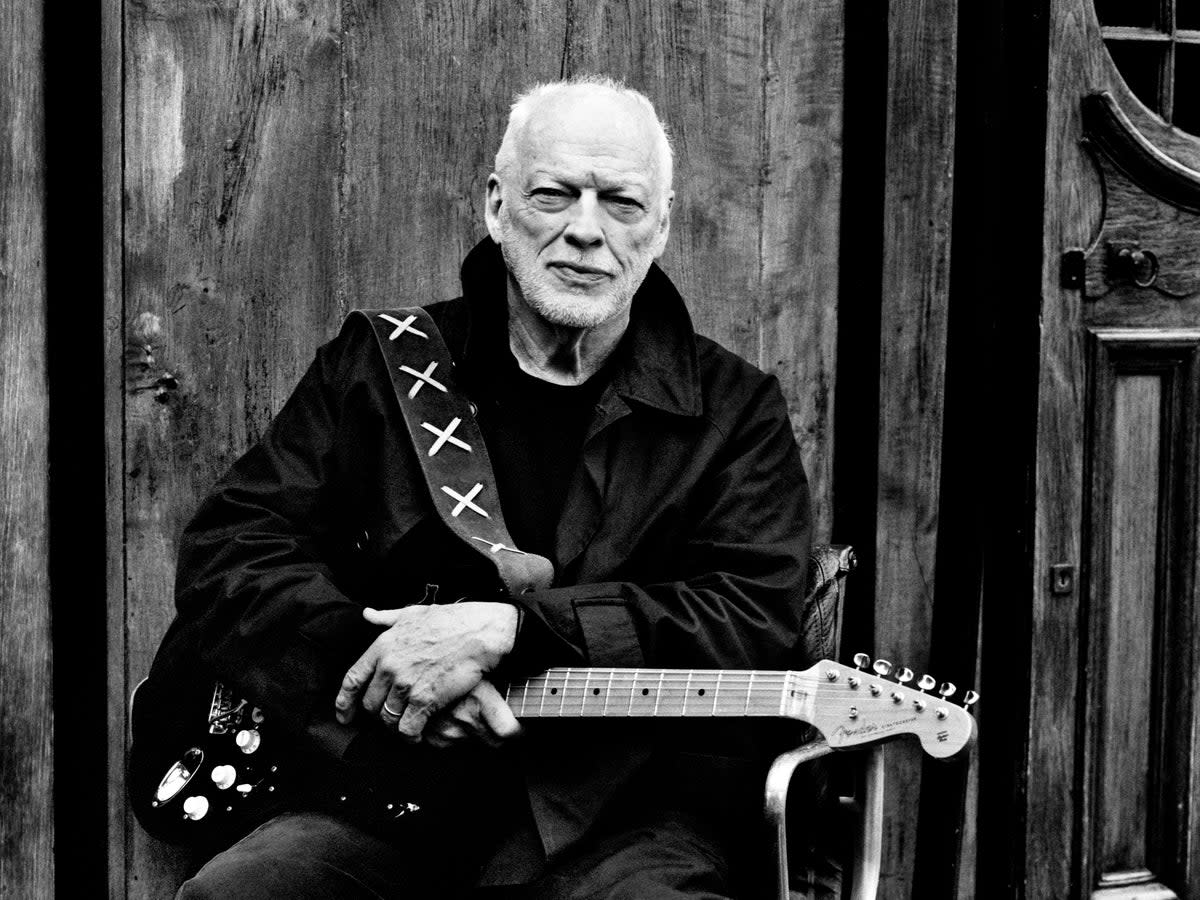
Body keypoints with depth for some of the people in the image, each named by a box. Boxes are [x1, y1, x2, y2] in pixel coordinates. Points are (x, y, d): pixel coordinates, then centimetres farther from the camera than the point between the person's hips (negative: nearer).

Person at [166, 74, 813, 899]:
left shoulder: (734, 411, 7)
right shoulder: (377, 367, 11)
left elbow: (760, 619, -7)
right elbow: (222, 553, 7)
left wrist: (509, 630, -17)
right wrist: (382, 656, -12)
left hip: (629, 813, -1)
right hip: (392, 796, 2)